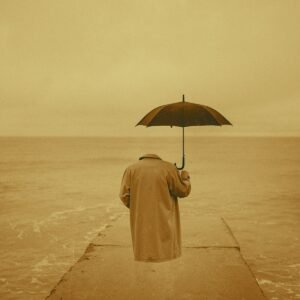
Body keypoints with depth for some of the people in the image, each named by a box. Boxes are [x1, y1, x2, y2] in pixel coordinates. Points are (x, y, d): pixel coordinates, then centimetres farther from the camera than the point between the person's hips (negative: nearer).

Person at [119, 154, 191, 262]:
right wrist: (185, 176, 19)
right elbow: (183, 190, 1)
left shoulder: (131, 169, 3)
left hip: (141, 223, 2)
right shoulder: (168, 168, -2)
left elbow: (124, 195, -3)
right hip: (163, 223, -1)